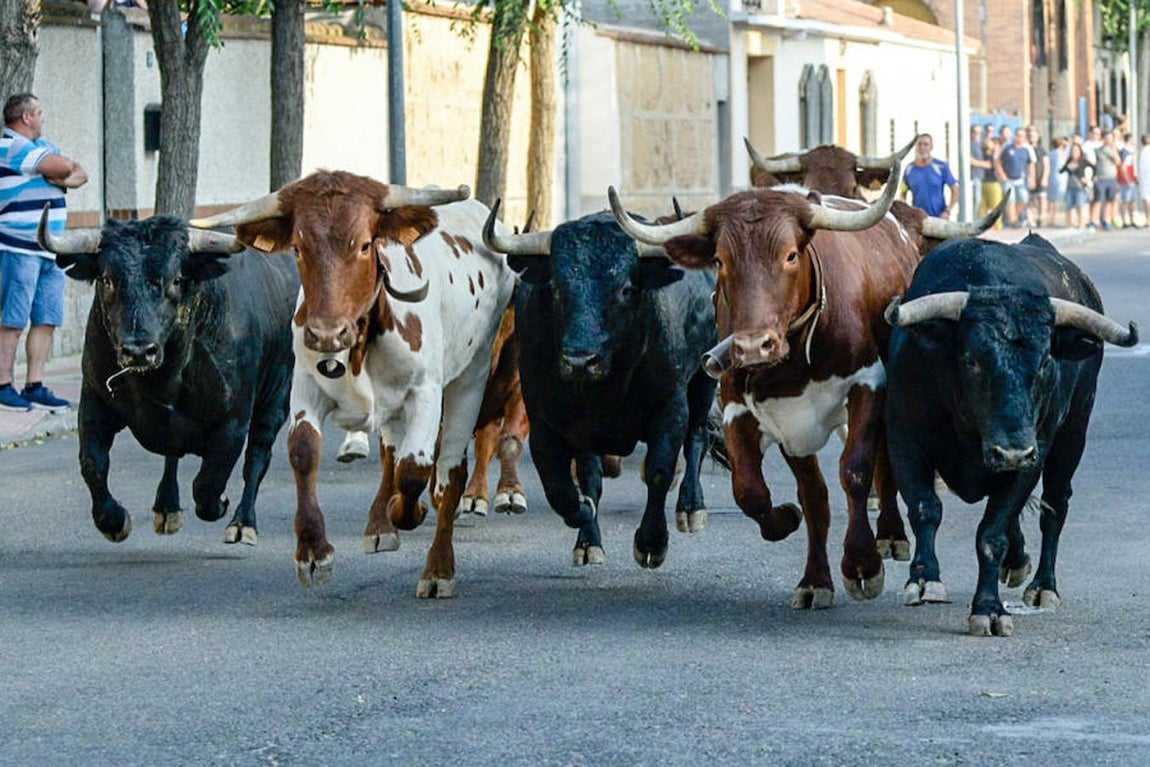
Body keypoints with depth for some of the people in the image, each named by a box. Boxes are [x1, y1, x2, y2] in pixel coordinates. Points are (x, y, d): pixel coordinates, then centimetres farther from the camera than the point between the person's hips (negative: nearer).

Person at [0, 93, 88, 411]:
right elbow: (63, 166, -17)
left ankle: (34, 386, 10)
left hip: (50, 250, 8)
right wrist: (65, 169, 7)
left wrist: (67, 178, -8)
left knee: (46, 321, 6)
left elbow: (79, 174, 13)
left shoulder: (42, 146, 19)